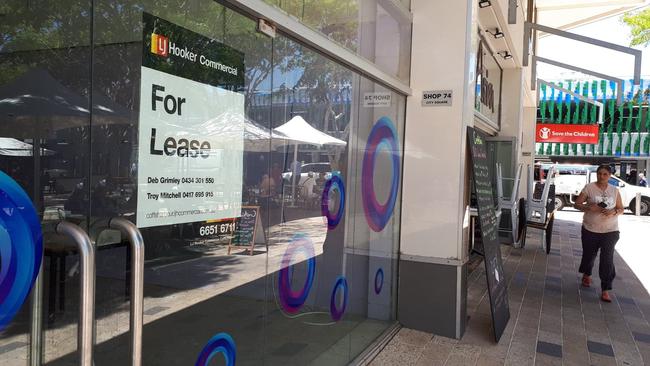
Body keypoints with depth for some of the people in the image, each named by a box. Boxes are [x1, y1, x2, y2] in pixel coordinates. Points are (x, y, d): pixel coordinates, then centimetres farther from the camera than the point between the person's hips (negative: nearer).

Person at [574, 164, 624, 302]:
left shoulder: (614, 190, 3)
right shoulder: (589, 187, -4)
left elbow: (621, 209, 8)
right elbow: (577, 204, -3)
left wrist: (613, 212, -15)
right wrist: (589, 207, -22)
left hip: (610, 231, 1)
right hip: (590, 229, 0)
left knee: (607, 259, -6)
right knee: (589, 254, 15)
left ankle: (605, 290, -1)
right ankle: (586, 275, 45)